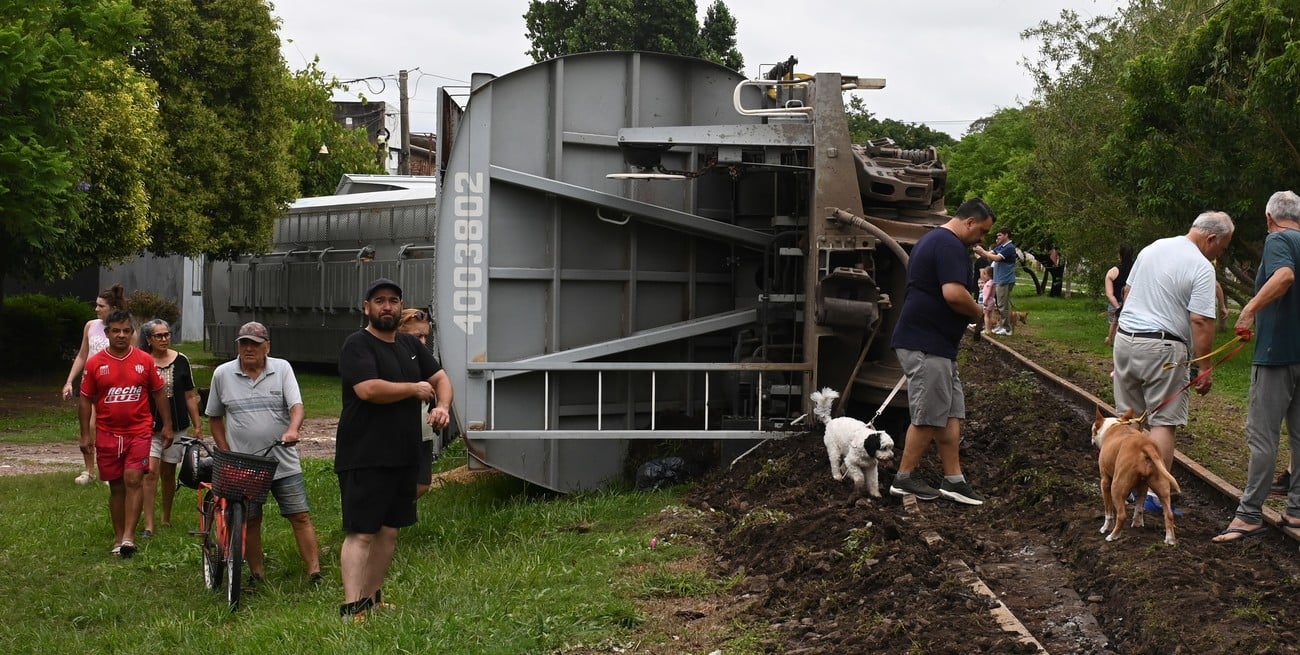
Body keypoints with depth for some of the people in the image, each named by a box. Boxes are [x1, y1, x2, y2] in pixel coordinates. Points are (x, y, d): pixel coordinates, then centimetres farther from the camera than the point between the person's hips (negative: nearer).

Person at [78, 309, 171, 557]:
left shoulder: (145, 361, 0)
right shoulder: (95, 363, -1)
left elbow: (159, 393, 7)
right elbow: (85, 399, 4)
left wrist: (167, 425, 5)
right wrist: (86, 433, 1)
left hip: (139, 431, -1)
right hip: (108, 433, 1)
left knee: (133, 479, -13)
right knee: (116, 486, 8)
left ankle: (129, 536, -15)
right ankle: (118, 537, 18)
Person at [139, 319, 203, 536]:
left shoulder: (181, 361, 4)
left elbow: (190, 396, 8)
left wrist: (197, 425, 8)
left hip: (177, 427, 2)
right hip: (150, 427, -2)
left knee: (168, 473, 11)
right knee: (150, 472, -12)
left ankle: (166, 518, 27)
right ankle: (149, 524, -10)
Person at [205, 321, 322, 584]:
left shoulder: (282, 369, 2)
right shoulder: (223, 374, 4)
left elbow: (296, 406, -8)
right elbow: (214, 417, 13)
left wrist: (292, 430, -29)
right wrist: (226, 453, 4)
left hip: (283, 462, -1)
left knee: (301, 517, -4)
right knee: (249, 522, 6)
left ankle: (315, 573, -2)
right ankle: (257, 575, 18)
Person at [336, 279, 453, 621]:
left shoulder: (411, 345, 16)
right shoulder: (357, 345, -9)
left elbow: (440, 378, 20)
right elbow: (369, 389, -24)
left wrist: (442, 405, -3)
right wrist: (415, 389, -10)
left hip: (403, 458, 8)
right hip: (364, 460, -8)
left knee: (389, 531, 11)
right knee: (360, 533, -10)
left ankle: (373, 599, 21)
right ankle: (351, 609, -13)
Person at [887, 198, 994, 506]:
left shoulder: (933, 239, 19)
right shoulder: (950, 245, -16)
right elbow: (954, 293, -28)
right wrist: (978, 312, -9)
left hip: (935, 344, 11)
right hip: (926, 345, -11)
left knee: (952, 413, 9)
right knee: (929, 416, -4)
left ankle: (953, 480, 10)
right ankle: (904, 479, 6)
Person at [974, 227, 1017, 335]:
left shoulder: (1009, 248, -14)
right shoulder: (1000, 247, 15)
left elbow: (996, 258, -22)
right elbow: (988, 255, 11)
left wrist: (982, 251, -15)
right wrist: (978, 251, -6)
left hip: (1005, 280, -9)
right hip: (999, 280, 9)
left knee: (1003, 305, -6)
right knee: (1001, 305, 14)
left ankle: (1007, 329, -2)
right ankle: (1001, 326, 21)